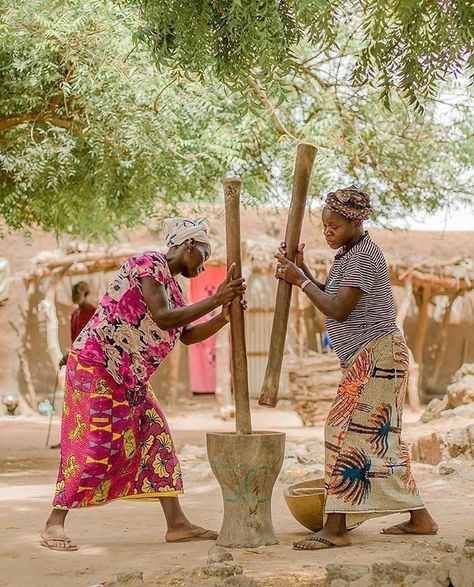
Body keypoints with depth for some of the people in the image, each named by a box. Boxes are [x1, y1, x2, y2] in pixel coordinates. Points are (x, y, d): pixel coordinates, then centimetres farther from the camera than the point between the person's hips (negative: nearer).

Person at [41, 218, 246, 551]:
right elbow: (163, 318, -26)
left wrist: (224, 316, 0)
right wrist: (214, 300, -24)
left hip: (129, 378, 10)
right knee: (92, 446, -10)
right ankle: (55, 524, -2)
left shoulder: (172, 284, 16)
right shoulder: (149, 264, -14)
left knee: (155, 437, 4)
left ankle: (176, 524, 5)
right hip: (95, 365, -10)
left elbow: (187, 335, 14)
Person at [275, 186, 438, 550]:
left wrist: (300, 281, -11)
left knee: (347, 432, -13)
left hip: (376, 355, -11)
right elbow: (331, 299, 16)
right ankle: (420, 518, 19)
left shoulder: (364, 256, -15)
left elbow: (338, 310, -18)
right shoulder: (348, 254, 17)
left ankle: (336, 529, -14)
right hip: (369, 358, 11)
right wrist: (301, 269, 5)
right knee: (379, 438, 13)